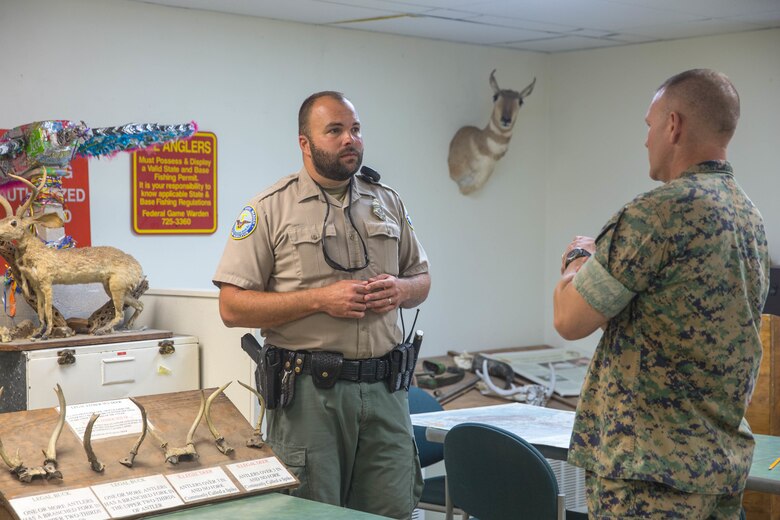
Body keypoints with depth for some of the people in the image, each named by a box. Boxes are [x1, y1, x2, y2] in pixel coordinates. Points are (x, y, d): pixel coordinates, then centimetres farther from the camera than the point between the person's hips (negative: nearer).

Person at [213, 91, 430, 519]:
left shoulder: (387, 202, 13)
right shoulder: (270, 208, -3)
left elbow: (421, 279, 21)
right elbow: (232, 307, -8)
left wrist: (401, 289, -4)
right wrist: (319, 299, -17)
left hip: (383, 387, 4)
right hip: (309, 390, -4)